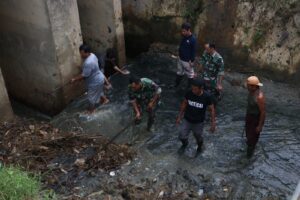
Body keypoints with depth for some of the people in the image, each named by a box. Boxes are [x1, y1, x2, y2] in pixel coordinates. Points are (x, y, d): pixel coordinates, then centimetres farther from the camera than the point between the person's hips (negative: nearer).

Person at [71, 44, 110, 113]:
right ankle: (105, 99, 56)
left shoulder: (88, 63, -37)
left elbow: (84, 75, -27)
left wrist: (75, 79, -15)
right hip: (99, 78, 9)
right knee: (98, 92, 33)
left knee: (92, 96, 12)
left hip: (95, 82, -9)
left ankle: (91, 110, 33)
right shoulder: (92, 55, -7)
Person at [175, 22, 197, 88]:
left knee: (190, 74, 9)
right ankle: (176, 85, 37)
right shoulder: (184, 37, 0)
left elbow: (194, 51, -18)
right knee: (179, 73, 22)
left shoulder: (193, 39, -22)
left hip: (187, 61, -8)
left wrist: (192, 61, -16)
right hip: (180, 59, 8)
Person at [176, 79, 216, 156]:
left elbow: (212, 110, -11)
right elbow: (184, 104, -1)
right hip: (187, 120, 2)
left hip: (199, 123, -1)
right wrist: (179, 116, 4)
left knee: (198, 137, 18)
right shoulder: (189, 93, -18)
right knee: (182, 137, 6)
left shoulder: (207, 96, -23)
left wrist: (213, 123, -9)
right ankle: (185, 144, 43)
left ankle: (199, 148, 53)